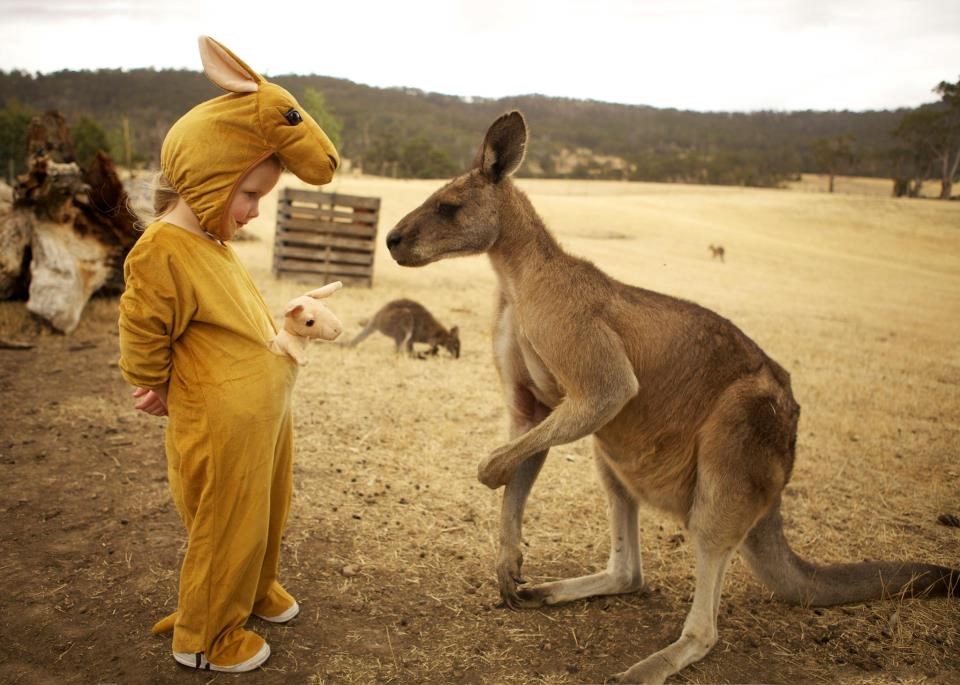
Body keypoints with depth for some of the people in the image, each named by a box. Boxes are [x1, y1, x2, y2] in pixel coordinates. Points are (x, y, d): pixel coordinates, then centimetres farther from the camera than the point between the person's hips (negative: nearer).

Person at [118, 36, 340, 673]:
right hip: (222, 427, -9)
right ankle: (203, 636, 32)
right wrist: (170, 393, -2)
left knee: (267, 512, 25)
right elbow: (143, 339, -14)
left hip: (267, 413, 9)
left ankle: (256, 587, 50)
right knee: (228, 528, 9)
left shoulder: (213, 239, 4)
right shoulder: (162, 252, -22)